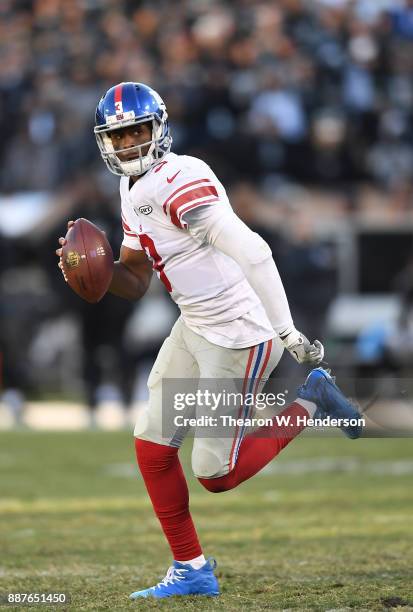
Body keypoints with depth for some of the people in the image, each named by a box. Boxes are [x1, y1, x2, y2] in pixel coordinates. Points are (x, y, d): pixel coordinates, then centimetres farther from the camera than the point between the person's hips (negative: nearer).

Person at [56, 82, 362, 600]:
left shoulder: (179, 181, -22)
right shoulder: (134, 189, 10)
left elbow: (252, 253, -28)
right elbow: (134, 283, 16)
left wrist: (287, 333, -28)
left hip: (239, 333, -9)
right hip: (195, 327, 9)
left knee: (216, 473, -4)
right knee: (152, 444, 7)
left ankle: (310, 402, 16)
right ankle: (191, 571, 18)